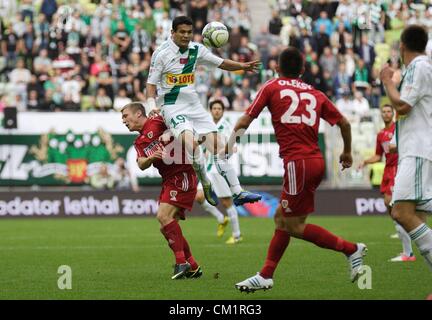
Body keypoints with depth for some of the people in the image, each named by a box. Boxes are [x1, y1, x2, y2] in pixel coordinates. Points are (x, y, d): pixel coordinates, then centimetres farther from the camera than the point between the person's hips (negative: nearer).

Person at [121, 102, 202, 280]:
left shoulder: (157, 122, -2)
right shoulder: (139, 142, 19)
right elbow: (141, 165, 1)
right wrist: (151, 158, -19)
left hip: (182, 175, -9)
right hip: (168, 180, 9)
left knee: (164, 215, -21)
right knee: (167, 228, 6)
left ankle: (181, 262, -19)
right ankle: (192, 267, 14)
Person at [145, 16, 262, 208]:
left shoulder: (196, 50, 5)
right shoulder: (162, 53, -9)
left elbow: (219, 62, 16)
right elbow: (151, 82, -7)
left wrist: (242, 66, 2)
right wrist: (151, 104, -22)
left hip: (194, 105, 6)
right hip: (172, 107, -6)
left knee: (217, 145, -1)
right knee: (190, 141, -30)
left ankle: (237, 193, 2)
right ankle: (206, 185, -12)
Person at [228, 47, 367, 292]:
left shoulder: (272, 88, 6)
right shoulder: (315, 94, 17)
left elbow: (246, 120, 8)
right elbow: (343, 123, 20)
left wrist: (230, 143, 24)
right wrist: (347, 153, 35)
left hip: (298, 162, -7)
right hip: (316, 160, 7)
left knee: (293, 226, 0)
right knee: (282, 218, 14)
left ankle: (351, 249, -3)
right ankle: (266, 276, 15)